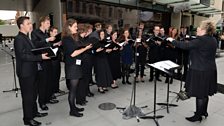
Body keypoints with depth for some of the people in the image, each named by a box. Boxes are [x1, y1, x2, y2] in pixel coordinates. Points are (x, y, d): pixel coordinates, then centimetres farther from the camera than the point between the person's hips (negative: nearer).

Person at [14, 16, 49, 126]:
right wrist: (40, 57, -24)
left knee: (33, 93, 20)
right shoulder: (19, 38, -16)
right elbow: (22, 56, -23)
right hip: (25, 72, -9)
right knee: (28, 95, 2)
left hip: (31, 71, 9)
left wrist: (42, 54, 4)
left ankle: (34, 112, 37)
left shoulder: (26, 37, 14)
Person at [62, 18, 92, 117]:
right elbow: (72, 53, -18)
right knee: (73, 88, -2)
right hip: (72, 66, -9)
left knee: (74, 87, 14)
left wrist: (86, 46, 4)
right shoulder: (66, 39, -12)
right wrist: (85, 48, -14)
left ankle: (74, 107, 25)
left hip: (76, 65, 9)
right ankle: (72, 110, 9)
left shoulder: (74, 37, 14)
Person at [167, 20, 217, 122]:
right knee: (205, 92, 20)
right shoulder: (213, 40, 8)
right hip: (210, 70, 9)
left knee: (200, 94, 2)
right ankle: (204, 111, 35)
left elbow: (185, 45, -21)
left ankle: (198, 115, 15)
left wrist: (172, 41, -9)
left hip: (200, 71, -9)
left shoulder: (200, 40, -20)